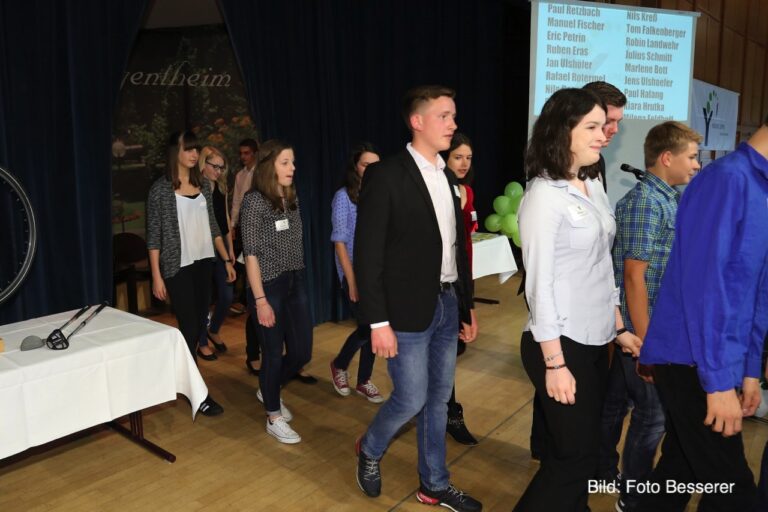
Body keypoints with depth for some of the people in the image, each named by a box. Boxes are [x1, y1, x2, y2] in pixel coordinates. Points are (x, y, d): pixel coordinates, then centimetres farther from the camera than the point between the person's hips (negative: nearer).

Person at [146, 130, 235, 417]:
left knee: (200, 323, 11)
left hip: (204, 263, 6)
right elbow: (154, 236, -8)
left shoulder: (203, 185, 7)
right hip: (178, 267, -5)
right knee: (189, 327, -3)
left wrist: (227, 260, 11)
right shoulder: (161, 189, -8)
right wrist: (156, 276, -11)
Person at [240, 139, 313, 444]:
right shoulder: (254, 201, -11)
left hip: (296, 283, 7)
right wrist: (260, 300, -16)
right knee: (274, 354, 5)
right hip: (270, 286, -6)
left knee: (302, 352, 10)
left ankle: (268, 391, 39)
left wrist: (299, 278, 10)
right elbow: (251, 254, -13)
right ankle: (274, 418, 25)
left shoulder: (291, 198, 8)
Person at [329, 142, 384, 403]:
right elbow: (339, 241, -10)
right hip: (355, 272, -4)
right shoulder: (344, 196, -8)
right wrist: (352, 281, -14)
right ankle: (339, 366, 24)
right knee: (367, 326, -5)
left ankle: (364, 381, 26)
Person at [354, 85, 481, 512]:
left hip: (447, 305, 7)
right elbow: (368, 254, -15)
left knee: (439, 399, 14)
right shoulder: (386, 176, -12)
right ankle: (370, 449, 31)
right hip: (409, 310, -6)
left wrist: (467, 304, 14)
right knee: (412, 399, 1)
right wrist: (378, 321, -17)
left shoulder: (448, 178, 10)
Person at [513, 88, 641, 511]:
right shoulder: (544, 195, -16)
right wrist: (554, 362, -17)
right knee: (575, 457, 3)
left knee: (580, 452, 17)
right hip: (562, 344, -7)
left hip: (595, 341, 7)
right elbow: (539, 283, -18)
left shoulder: (593, 187, 8)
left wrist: (619, 327, 15)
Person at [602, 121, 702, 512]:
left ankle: (604, 471, 37)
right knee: (652, 414, 3)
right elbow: (634, 277, -22)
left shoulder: (669, 200, 11)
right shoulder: (646, 202, -19)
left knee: (615, 400, 20)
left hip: (659, 327, 9)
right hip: (642, 329, -9)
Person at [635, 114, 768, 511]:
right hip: (692, 360, -9)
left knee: (681, 469, 17)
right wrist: (718, 380, -20)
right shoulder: (728, 178, -14)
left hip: (716, 360, 9)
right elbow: (703, 282, -21)